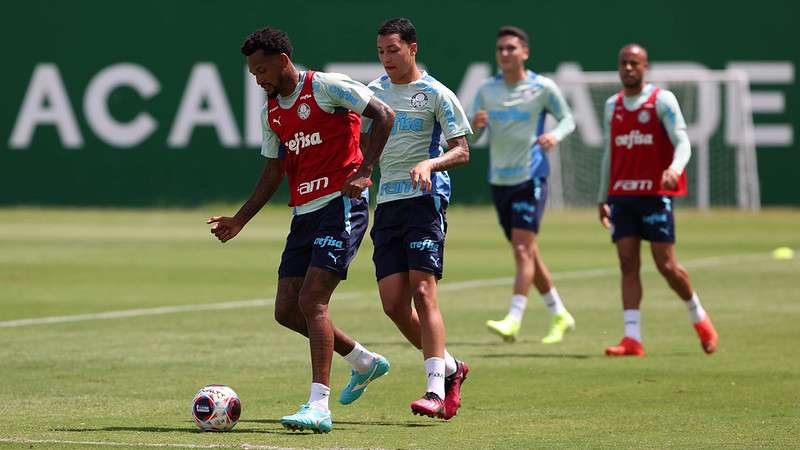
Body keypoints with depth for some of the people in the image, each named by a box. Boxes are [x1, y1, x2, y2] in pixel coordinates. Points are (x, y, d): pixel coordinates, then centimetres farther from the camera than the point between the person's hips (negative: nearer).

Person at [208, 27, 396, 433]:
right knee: (286, 310, 5)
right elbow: (273, 172, 22)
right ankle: (364, 362, 26)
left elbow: (383, 114, -11)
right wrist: (239, 220, 15)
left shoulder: (326, 87, -7)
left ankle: (319, 407, -19)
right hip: (304, 213, 8)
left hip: (341, 205, -8)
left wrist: (363, 171, -19)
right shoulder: (270, 112, 16)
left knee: (311, 300, -18)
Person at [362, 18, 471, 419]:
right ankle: (449, 367, 18)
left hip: (425, 198, -6)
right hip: (387, 202, 6)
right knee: (393, 303, -1)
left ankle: (436, 390, -18)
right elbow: (364, 145, 26)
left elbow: (462, 151, -3)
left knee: (422, 291, -16)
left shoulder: (436, 94, -2)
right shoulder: (374, 92, 15)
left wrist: (429, 163, -20)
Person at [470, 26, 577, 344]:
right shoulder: (487, 90, 6)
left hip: (530, 178, -5)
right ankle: (559, 315, 26)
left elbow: (567, 119, 6)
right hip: (499, 181, 5)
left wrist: (556, 135, -16)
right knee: (526, 254, 12)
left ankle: (513, 321, -22)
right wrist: (475, 124, -18)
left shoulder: (543, 88, -5)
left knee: (522, 249, -16)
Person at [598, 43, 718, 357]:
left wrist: (675, 169, -31)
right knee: (627, 264, -4)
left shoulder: (662, 100, -3)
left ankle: (698, 317, 19)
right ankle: (632, 339, -7)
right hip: (622, 196, 5)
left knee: (666, 265, -6)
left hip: (656, 194, -5)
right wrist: (602, 198, 20)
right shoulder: (612, 106, 14)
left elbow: (682, 142, -11)